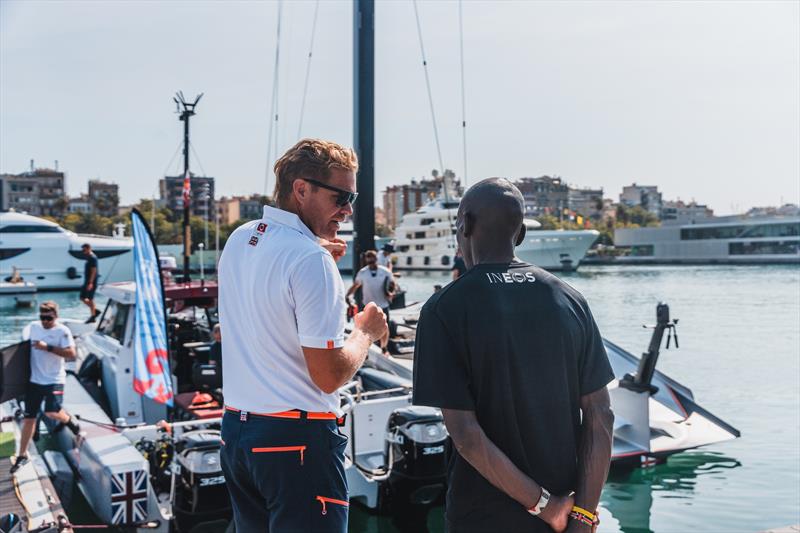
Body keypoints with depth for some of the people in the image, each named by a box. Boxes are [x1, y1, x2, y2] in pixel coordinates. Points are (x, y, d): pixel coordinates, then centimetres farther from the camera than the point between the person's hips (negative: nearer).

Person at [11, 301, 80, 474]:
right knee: (29, 418, 7)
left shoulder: (62, 331, -10)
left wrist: (48, 347, -24)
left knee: (51, 412, -21)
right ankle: (22, 455, 20)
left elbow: (71, 354, -20)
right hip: (34, 379, 4)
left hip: (54, 380, -4)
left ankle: (68, 420, 15)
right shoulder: (33, 327, 4)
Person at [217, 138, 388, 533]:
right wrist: (366, 330, -2)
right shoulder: (311, 260, -19)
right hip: (297, 439, -8)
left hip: (235, 427, 9)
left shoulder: (238, 240, 7)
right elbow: (330, 376, -20)